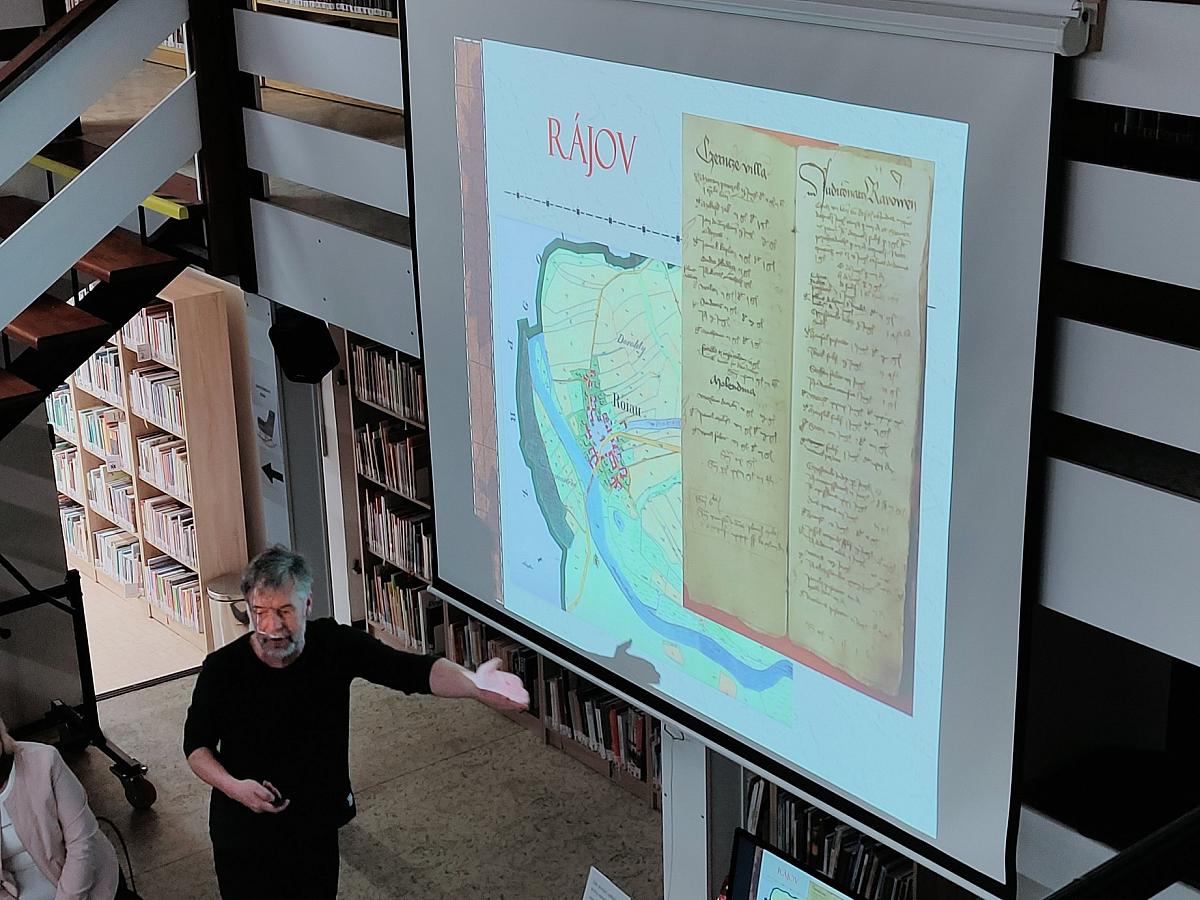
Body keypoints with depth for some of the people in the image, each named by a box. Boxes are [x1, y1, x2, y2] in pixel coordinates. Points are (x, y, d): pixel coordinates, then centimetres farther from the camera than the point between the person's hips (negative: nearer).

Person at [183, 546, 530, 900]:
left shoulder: (335, 644, -18)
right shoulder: (222, 669, -21)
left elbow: (413, 670, -29)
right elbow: (197, 745, -7)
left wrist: (473, 684, -49)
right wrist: (233, 787, -26)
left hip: (317, 826, 3)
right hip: (245, 832, -2)